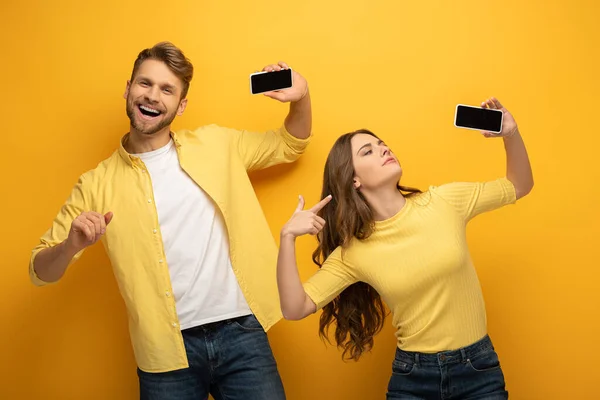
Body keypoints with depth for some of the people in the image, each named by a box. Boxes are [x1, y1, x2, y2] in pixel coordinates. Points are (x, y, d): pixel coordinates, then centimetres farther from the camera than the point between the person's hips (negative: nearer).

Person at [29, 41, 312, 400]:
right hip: (167, 351, 0)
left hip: (241, 333, 1)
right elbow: (41, 271, 4)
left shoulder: (216, 145, 5)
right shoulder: (97, 184, 2)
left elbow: (290, 145, 17)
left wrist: (301, 96, -3)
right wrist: (72, 245, -19)